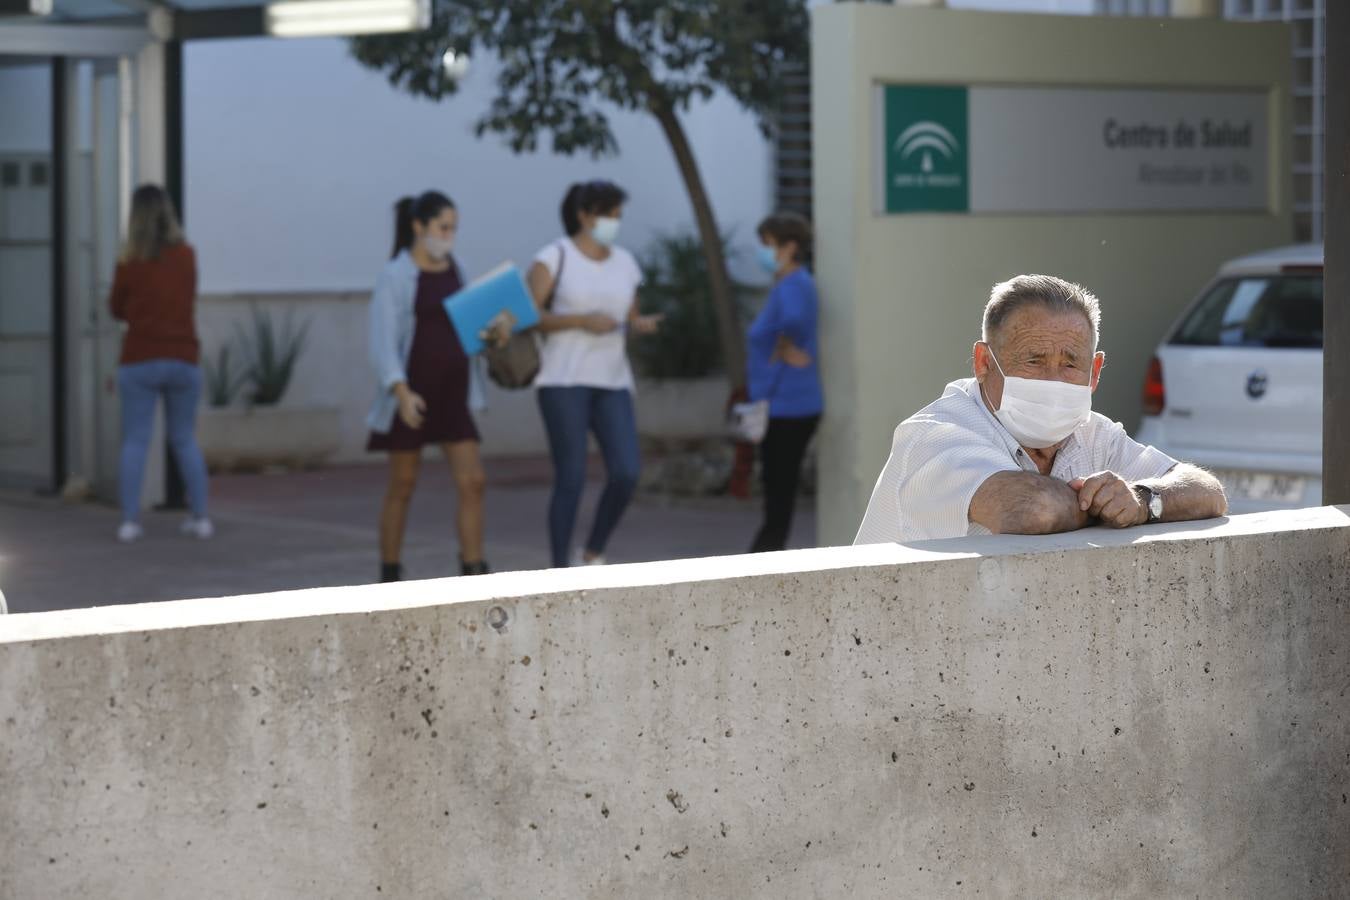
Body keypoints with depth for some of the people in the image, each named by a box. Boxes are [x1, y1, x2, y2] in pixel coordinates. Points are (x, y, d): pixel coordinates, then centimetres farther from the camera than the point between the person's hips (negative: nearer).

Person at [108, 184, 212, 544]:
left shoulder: (129, 263, -6)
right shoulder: (187, 256, 0)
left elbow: (117, 309, 6)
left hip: (139, 362, -2)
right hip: (183, 360, 2)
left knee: (134, 442, 0)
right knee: (185, 440, 12)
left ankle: (130, 521, -7)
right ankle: (200, 517, 8)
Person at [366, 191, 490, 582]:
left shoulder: (453, 270, 9)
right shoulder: (394, 276, -9)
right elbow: (383, 343, -16)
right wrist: (402, 394, -28)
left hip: (451, 395, 5)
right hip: (410, 395, -5)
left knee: (473, 482, -6)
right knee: (402, 487, 4)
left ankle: (474, 577, -4)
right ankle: (389, 578, 17)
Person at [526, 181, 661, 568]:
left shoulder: (625, 262, 12)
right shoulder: (555, 256, -4)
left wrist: (642, 325, -5)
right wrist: (581, 320, -19)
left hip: (612, 382, 5)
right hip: (564, 380, -5)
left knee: (626, 473, -9)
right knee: (571, 478, -7)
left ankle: (592, 554, 12)